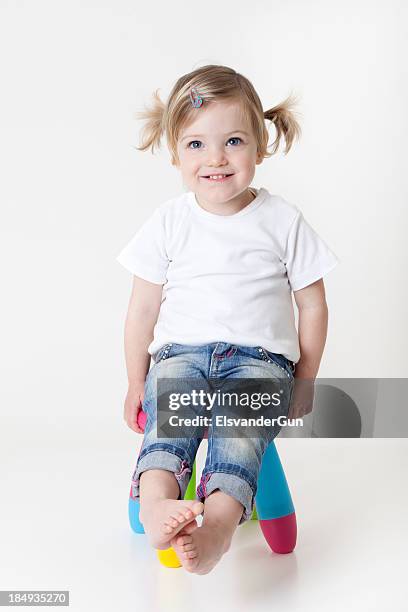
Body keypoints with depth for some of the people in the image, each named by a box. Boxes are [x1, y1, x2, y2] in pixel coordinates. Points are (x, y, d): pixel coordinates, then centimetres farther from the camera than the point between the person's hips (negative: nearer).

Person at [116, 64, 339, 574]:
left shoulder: (283, 220, 3)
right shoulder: (169, 221, 5)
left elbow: (312, 306, 9)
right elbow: (143, 308, 10)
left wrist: (303, 384, 9)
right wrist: (136, 381, 12)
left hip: (260, 356, 0)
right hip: (181, 351, 1)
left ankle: (219, 521, -50)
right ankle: (156, 502, -53)